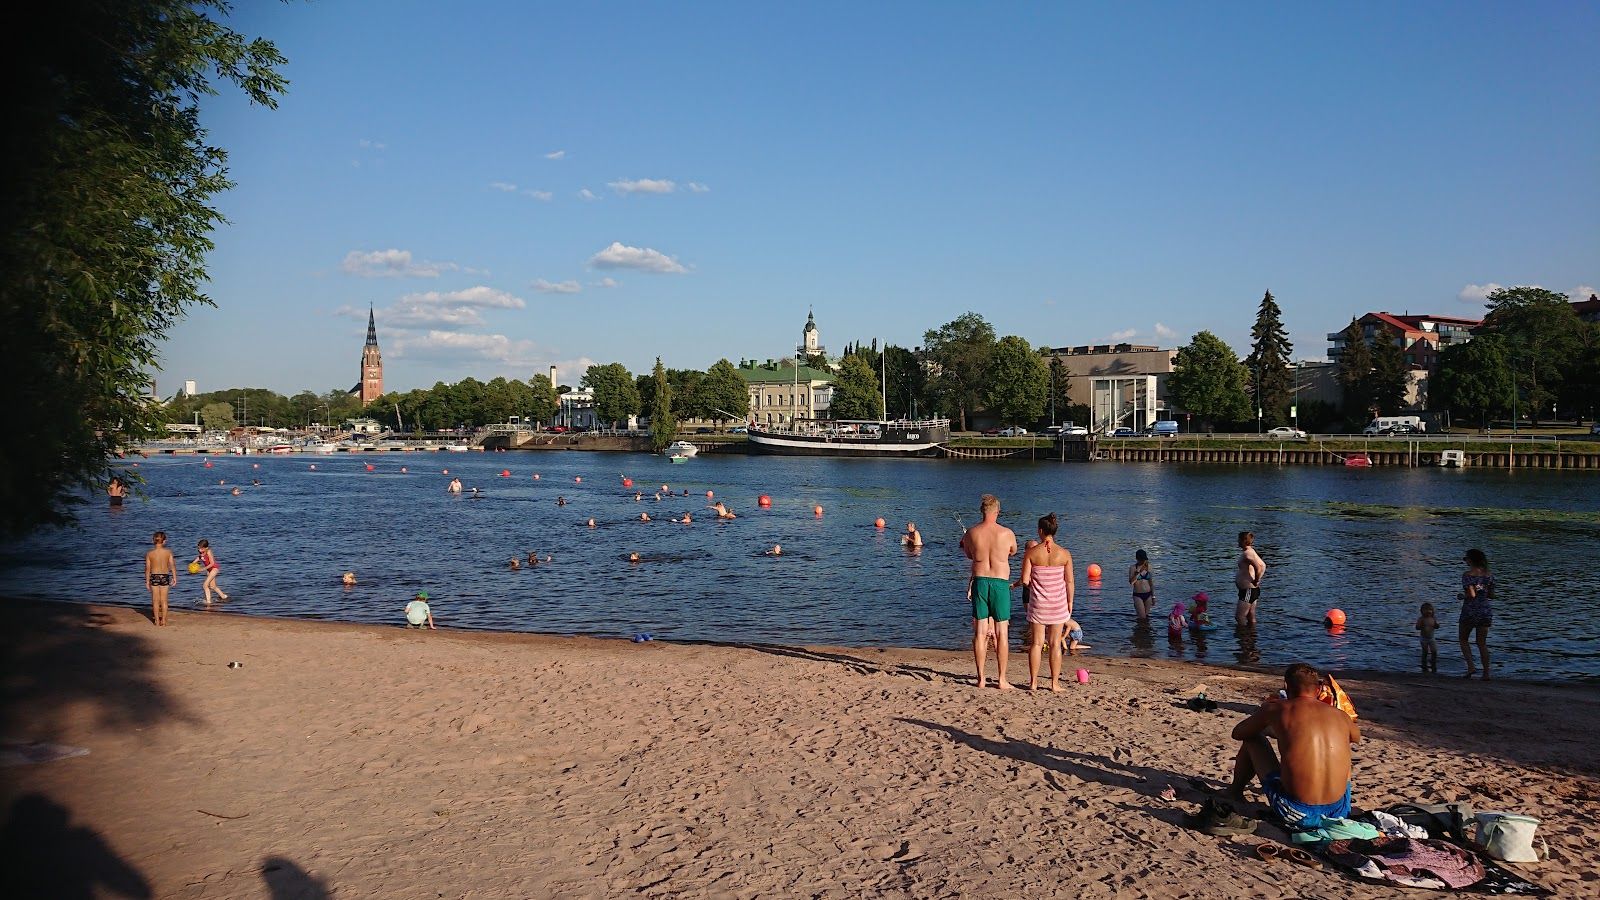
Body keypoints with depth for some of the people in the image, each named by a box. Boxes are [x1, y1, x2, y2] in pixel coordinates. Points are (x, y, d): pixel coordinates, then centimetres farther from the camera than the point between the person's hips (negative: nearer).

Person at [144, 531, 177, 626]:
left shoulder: (149, 553, -7)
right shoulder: (168, 552, -7)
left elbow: (148, 568, -5)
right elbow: (172, 566, -6)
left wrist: (147, 581, 3)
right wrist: (174, 577, 2)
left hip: (154, 577, 0)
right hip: (165, 576, 0)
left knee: (155, 600, 10)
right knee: (164, 600, 9)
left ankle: (157, 620, 13)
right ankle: (163, 620, 11)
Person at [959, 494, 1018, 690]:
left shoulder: (971, 533, -3)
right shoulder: (1007, 533, -8)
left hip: (979, 582, 2)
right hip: (1000, 583, -2)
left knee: (980, 632, 7)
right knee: (1001, 633, 4)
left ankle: (981, 678, 11)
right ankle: (1002, 680, 7)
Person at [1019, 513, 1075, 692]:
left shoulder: (1031, 553, -9)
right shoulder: (1065, 553, -5)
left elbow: (1025, 580, -10)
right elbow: (1069, 581, -2)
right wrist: (1070, 602, 9)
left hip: (1038, 603, -1)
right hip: (1058, 603, 1)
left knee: (1036, 643, 7)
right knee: (1055, 644, 8)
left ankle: (1033, 682, 9)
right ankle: (1055, 683, 11)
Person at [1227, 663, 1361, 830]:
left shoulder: (1277, 708, -3)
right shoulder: (1340, 715, 7)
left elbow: (1237, 733, 14)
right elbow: (1356, 738, 34)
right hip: (1338, 812, 3)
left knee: (1252, 740, 19)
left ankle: (1235, 791, 40)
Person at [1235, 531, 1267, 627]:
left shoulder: (1247, 553, -18)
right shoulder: (1251, 552, 13)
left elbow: (1258, 568, -31)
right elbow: (1263, 565, 23)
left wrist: (1256, 581, -18)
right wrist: (1257, 579, 16)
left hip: (1248, 590, -10)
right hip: (1251, 590, 10)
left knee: (1239, 617, -8)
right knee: (1251, 617, 14)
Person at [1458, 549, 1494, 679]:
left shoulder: (1467, 575, -14)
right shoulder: (1488, 575, 3)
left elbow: (1471, 595, -22)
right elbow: (1492, 595, 8)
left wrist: (1462, 596, -3)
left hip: (1470, 611, -5)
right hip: (1485, 611, 5)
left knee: (1463, 640, 13)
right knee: (1482, 643, 11)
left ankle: (1471, 666, -3)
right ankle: (1486, 673, 6)